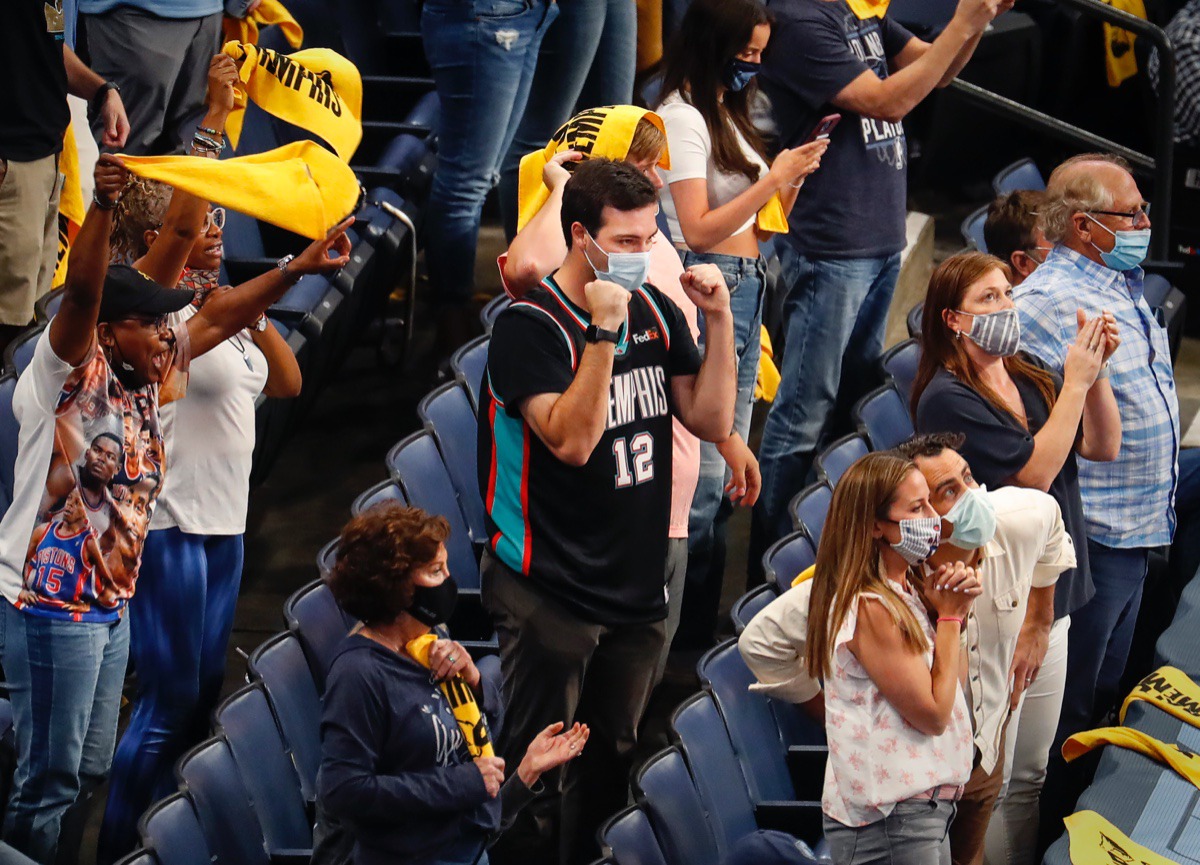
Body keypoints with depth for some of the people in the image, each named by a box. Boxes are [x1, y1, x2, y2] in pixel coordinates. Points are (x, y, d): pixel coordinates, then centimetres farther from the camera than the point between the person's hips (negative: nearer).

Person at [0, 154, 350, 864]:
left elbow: (217, 319, 13)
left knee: (90, 772, 15)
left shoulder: (149, 377, 7)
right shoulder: (72, 373, -15)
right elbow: (82, 292, -31)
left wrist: (299, 268, 8)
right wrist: (103, 206, -45)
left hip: (112, 604, 9)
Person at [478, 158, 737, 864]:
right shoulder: (530, 324, -14)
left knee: (612, 761, 15)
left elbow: (713, 421, 5)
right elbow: (571, 440, -25)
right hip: (551, 592, -6)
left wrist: (720, 321, -6)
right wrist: (605, 332, -28)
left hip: (637, 588, 6)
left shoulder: (655, 311, 6)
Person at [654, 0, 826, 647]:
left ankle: (705, 624, 20)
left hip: (745, 291, 10)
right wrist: (774, 180, -17)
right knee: (704, 471, -7)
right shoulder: (682, 118, -12)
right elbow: (700, 228, -17)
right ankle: (684, 633, -1)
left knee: (728, 469, 13)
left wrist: (791, 179, 1)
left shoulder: (729, 113, 14)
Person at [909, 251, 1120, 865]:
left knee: (1030, 774, 15)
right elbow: (1034, 472, -20)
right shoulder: (949, 399, -14)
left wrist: (1096, 370, -6)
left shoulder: (1030, 377, 9)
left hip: (1049, 600, 8)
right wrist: (1075, 383, -16)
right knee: (988, 780, -4)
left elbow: (1103, 447, 8)